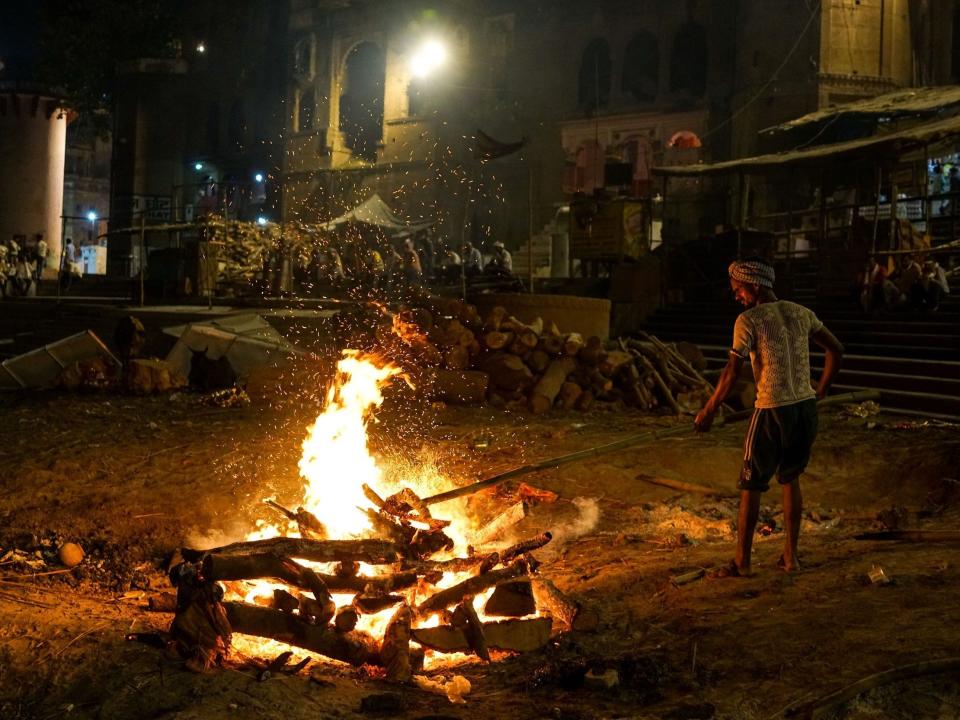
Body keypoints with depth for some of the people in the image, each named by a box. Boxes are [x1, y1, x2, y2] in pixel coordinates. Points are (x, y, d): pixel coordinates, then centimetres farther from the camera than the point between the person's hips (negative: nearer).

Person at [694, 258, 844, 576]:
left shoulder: (749, 320, -10)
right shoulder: (801, 313, 8)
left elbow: (732, 371, -13)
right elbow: (836, 350, 15)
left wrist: (709, 410, -5)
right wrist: (820, 392, 23)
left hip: (773, 411, -6)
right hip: (806, 407, 6)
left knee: (751, 484, 6)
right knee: (790, 479, 19)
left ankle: (742, 561, 12)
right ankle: (790, 555, 21)